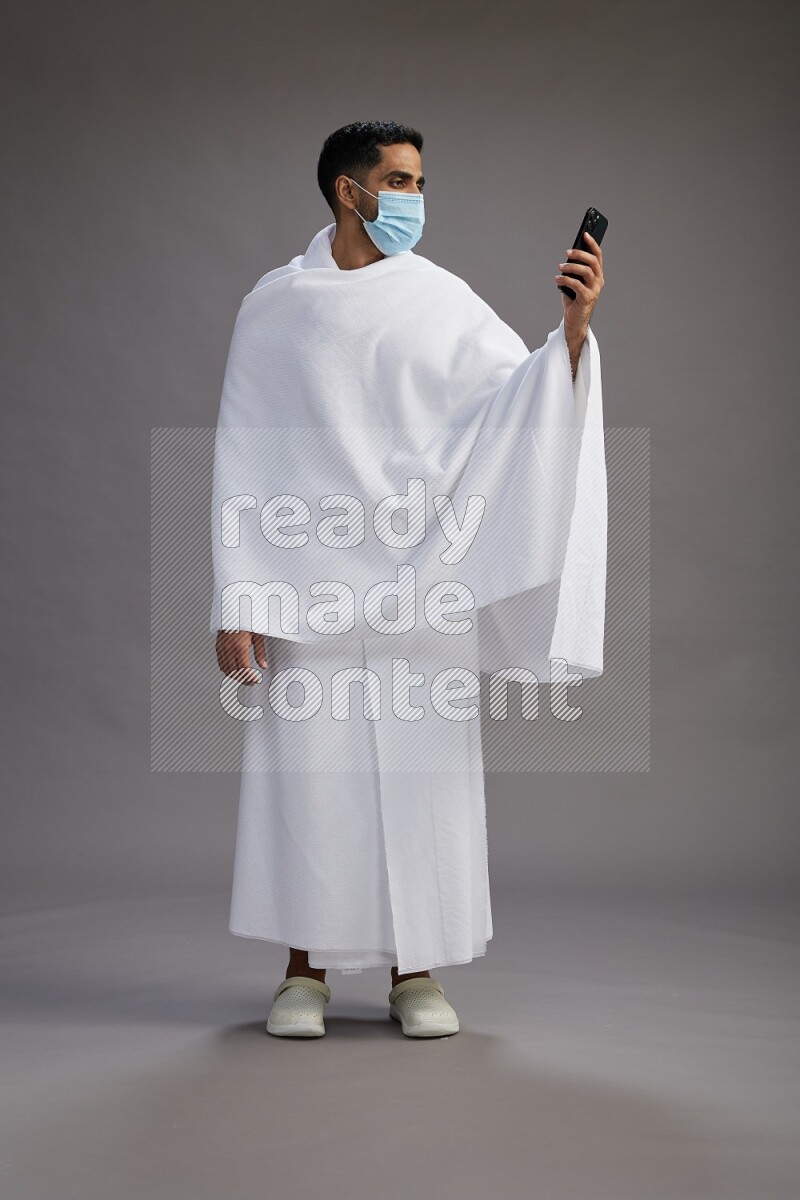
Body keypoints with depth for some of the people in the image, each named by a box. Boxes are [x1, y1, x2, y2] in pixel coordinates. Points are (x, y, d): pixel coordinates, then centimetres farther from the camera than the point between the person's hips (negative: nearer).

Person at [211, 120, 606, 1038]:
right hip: (306, 575, 0)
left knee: (421, 771, 1)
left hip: (420, 579, 1)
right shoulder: (274, 305, 5)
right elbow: (241, 457, 3)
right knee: (308, 770, 0)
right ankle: (306, 971, 13)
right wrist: (234, 600, -4)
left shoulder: (442, 301, 6)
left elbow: (524, 400, -3)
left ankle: (414, 971, 12)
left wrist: (573, 327, -22)